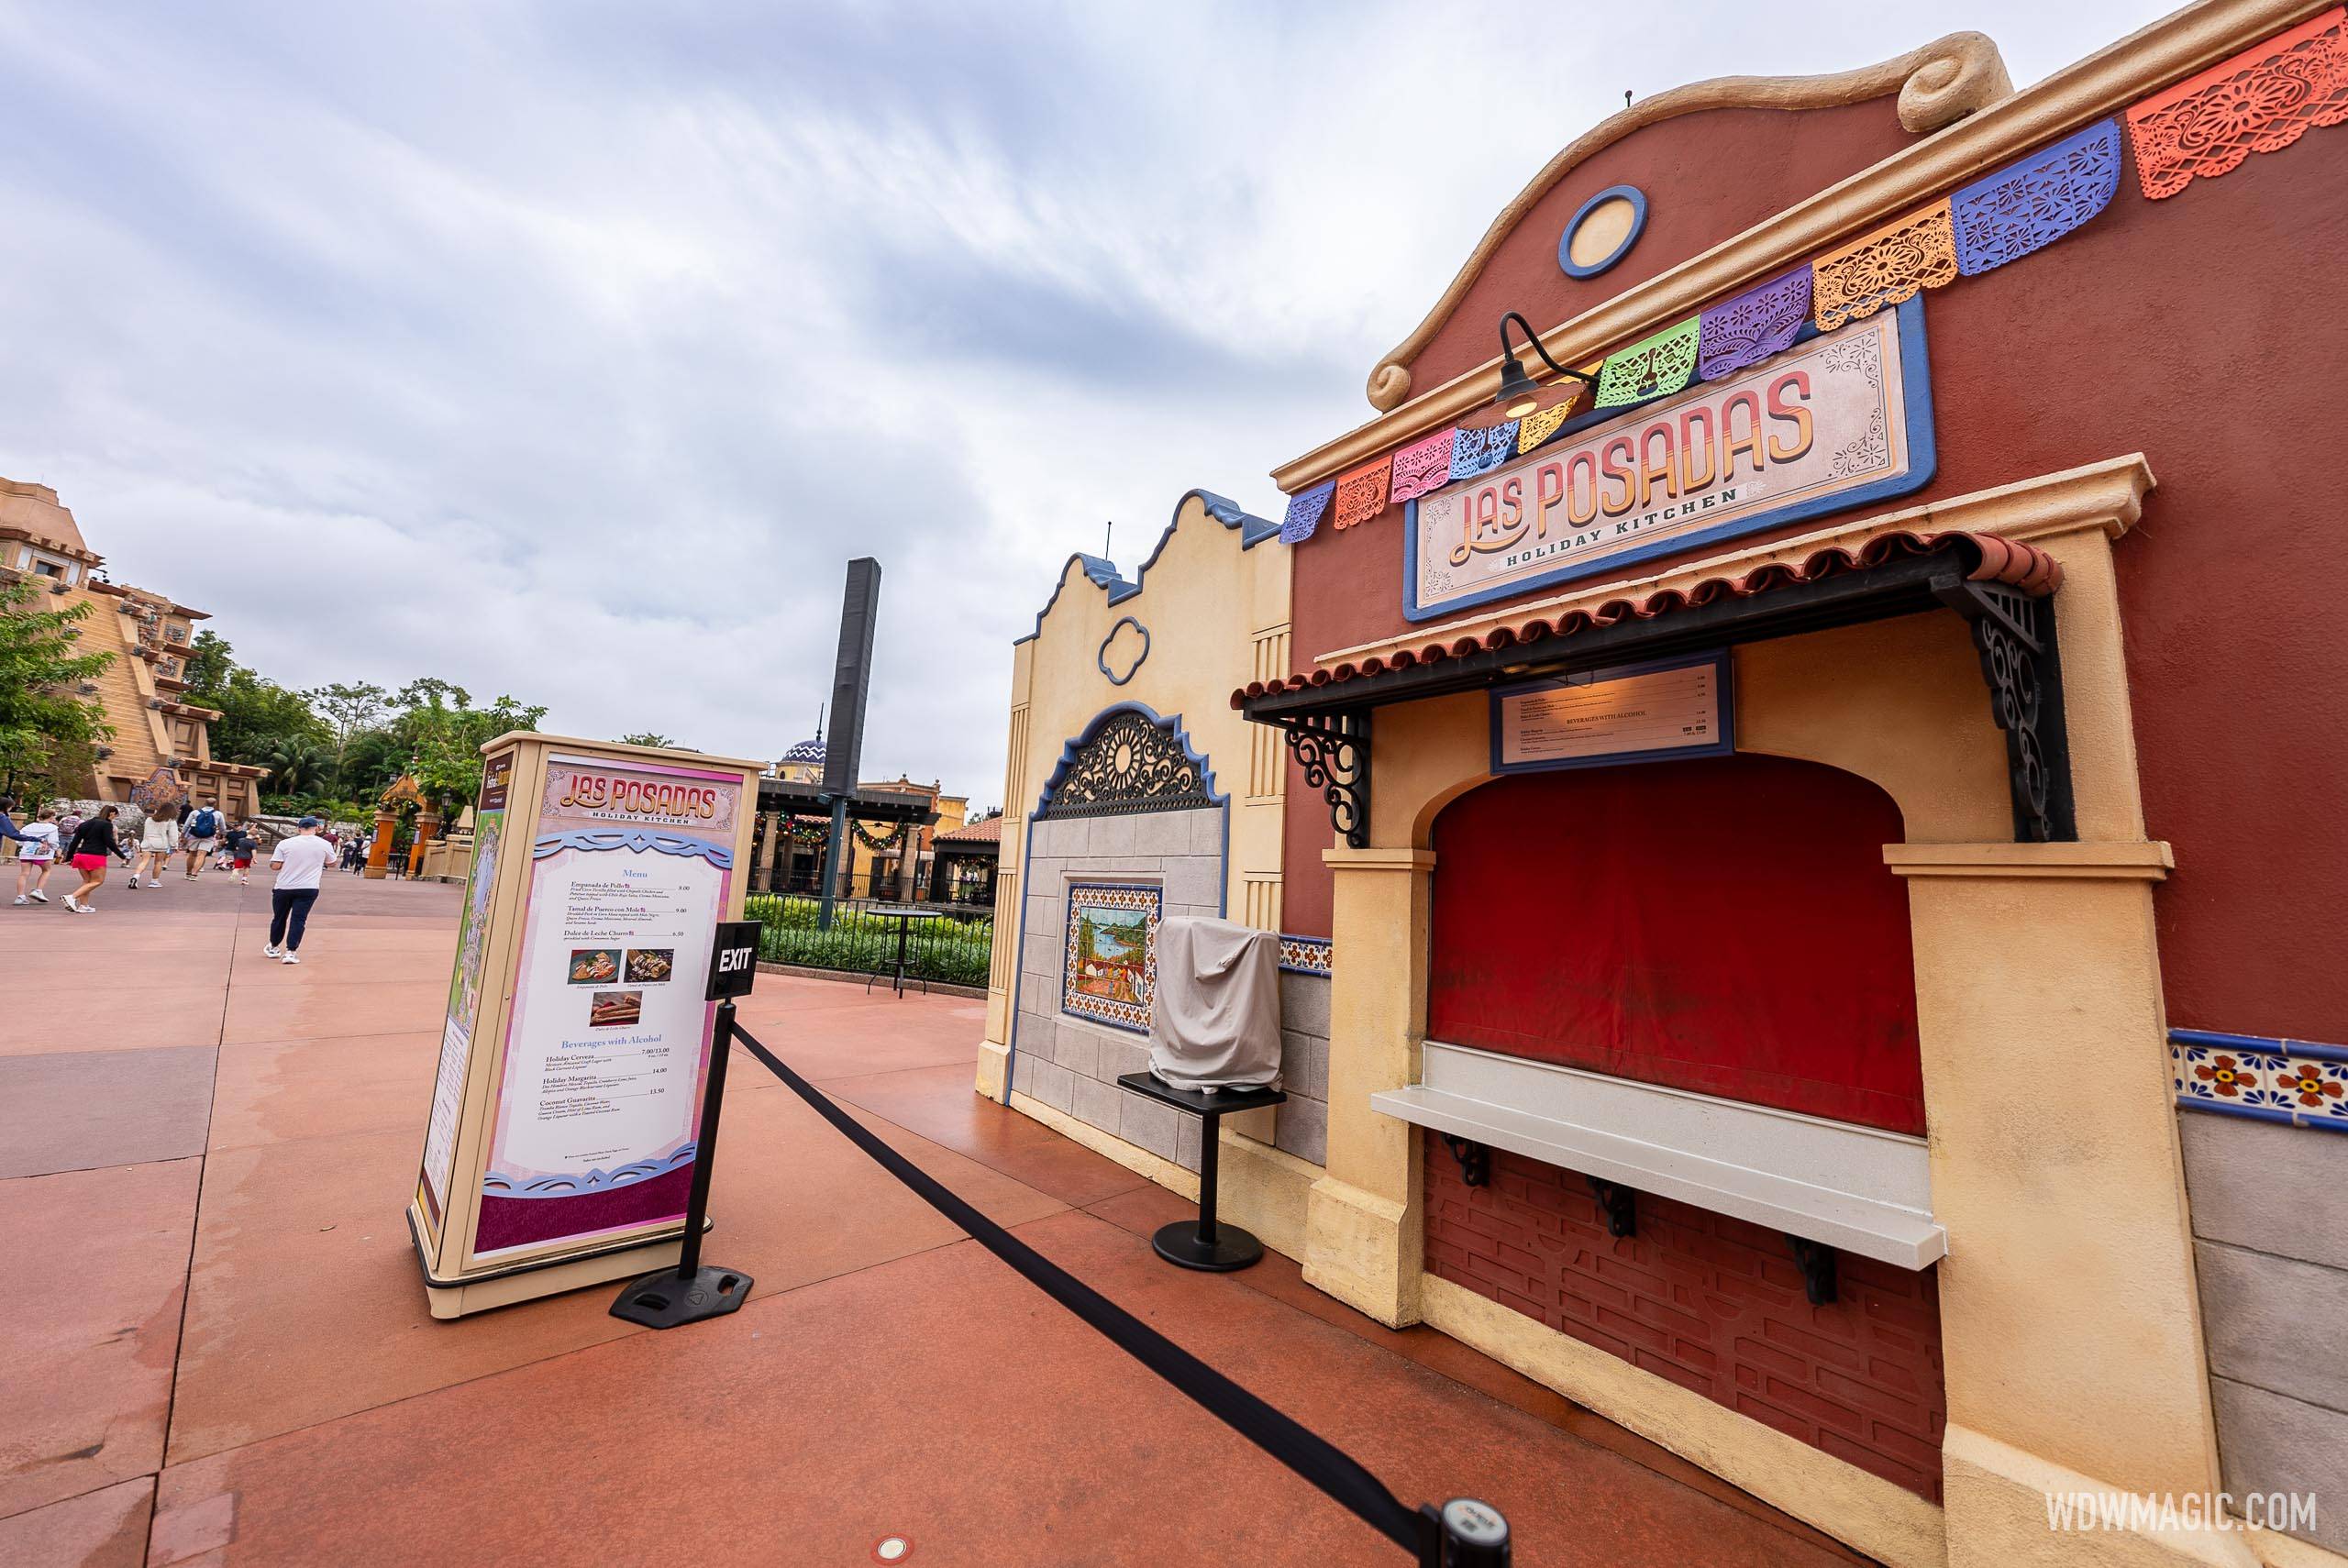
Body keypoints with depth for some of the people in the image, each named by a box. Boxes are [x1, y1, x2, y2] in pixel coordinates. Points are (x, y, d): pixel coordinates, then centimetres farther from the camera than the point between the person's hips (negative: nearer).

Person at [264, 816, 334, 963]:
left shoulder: (285, 843, -5)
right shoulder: (324, 844, -3)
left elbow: (275, 865, -6)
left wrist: (287, 862, 14)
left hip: (283, 888, 1)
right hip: (308, 889, -1)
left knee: (279, 918, 18)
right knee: (298, 920, 1)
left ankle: (274, 947, 35)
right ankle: (290, 952, -5)